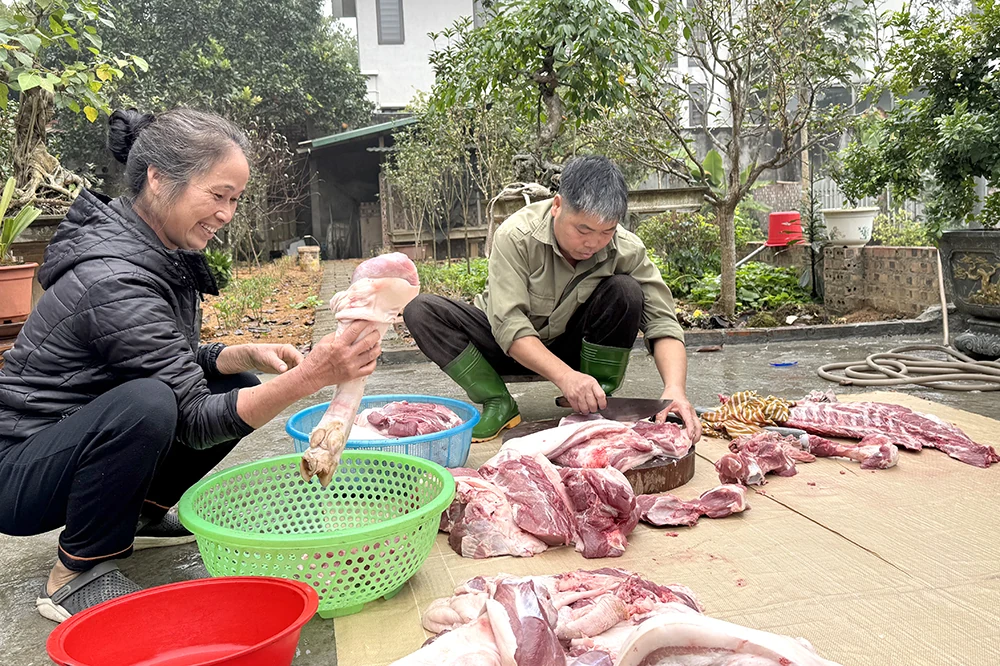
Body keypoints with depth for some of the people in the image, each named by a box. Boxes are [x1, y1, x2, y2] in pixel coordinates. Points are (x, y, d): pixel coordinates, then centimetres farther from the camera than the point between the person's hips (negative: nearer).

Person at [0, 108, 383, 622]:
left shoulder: (164, 253, -1)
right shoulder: (114, 282, -29)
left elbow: (179, 363, 7)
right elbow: (195, 420, -27)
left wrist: (247, 355, -12)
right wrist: (308, 379, -40)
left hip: (78, 435, 9)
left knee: (237, 385, 0)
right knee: (146, 404, -37)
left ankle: (139, 514, 15)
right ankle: (77, 573, -13)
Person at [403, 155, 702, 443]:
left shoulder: (627, 250, -20)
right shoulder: (516, 235, -27)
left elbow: (662, 321, -22)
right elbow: (509, 326, -31)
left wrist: (675, 389, -41)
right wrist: (565, 375, -46)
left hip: (573, 345, 1)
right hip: (514, 347, -1)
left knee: (626, 291, -27)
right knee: (421, 310, -24)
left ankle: (599, 405, -14)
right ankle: (499, 403, -18)